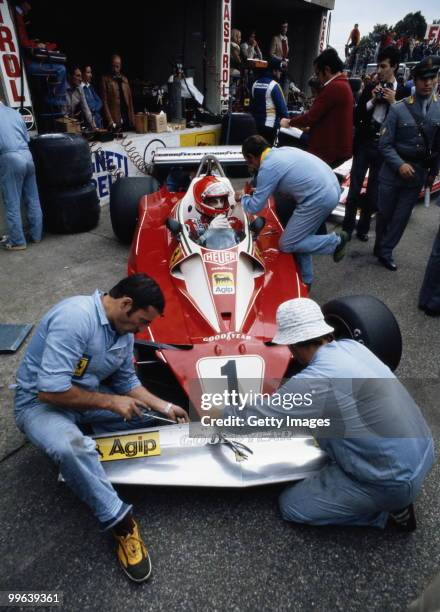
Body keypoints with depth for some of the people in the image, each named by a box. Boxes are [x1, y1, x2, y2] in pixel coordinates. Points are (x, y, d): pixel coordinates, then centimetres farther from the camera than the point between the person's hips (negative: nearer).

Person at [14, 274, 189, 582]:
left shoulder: (124, 328, -3)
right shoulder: (74, 317, -31)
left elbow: (127, 381, 8)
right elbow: (50, 390, -33)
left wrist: (165, 406, -3)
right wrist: (111, 402, -24)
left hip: (89, 395, 8)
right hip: (40, 402, -8)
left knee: (150, 417, 3)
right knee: (70, 447, -38)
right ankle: (120, 522, -21)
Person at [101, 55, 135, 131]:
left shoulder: (125, 79, 18)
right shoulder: (105, 79, 2)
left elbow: (130, 99, 18)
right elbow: (104, 101, -5)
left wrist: (132, 119, 8)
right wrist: (110, 121, -16)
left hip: (127, 118, 5)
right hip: (115, 119, -5)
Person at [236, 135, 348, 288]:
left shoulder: (267, 168, -9)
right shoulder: (283, 150, 15)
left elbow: (254, 208, -3)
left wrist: (242, 198, 17)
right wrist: (257, 190, 35)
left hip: (319, 199, -9)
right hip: (332, 188, 9)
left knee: (287, 245, 2)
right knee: (300, 236, 20)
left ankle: (335, 241, 5)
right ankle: (304, 280, 27)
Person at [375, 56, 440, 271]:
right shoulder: (398, 109, -6)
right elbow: (385, 144, -7)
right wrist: (400, 165, -18)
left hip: (418, 174, 2)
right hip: (393, 172, -2)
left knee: (401, 217, 7)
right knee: (384, 213, 9)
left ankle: (385, 252, 21)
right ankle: (380, 246, 31)